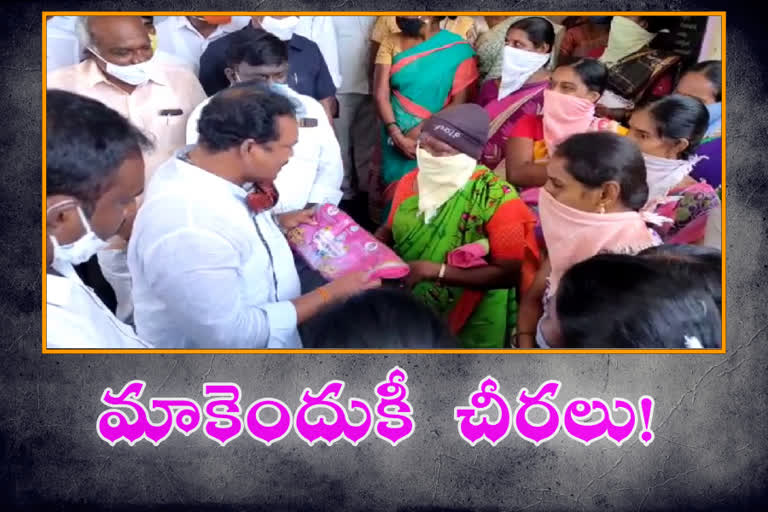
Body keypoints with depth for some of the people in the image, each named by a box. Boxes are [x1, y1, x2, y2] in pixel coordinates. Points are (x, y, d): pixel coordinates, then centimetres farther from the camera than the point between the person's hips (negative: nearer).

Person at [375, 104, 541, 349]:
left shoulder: (497, 200, -22)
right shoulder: (410, 182, -6)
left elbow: (509, 273, -23)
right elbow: (390, 230, 10)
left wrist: (433, 271, -29)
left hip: (469, 325, -4)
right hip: (408, 310, 5)